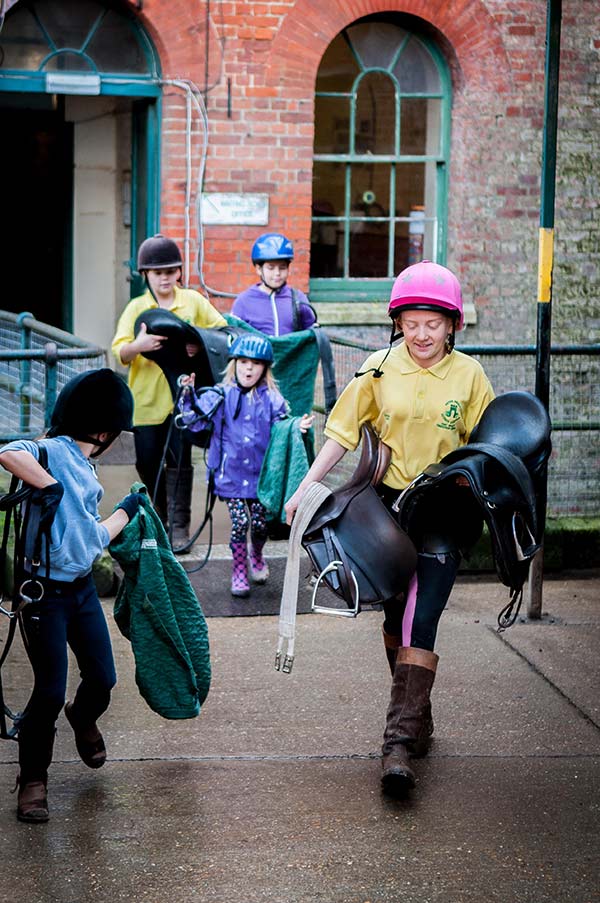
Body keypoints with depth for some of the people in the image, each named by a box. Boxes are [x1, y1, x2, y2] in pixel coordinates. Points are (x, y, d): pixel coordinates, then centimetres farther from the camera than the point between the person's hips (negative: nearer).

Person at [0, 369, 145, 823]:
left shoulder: (86, 471, 14)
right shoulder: (53, 451, -13)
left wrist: (127, 510, 32)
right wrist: (50, 488, -30)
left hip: (83, 589, 8)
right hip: (45, 593, -8)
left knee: (103, 680, 11)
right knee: (51, 692, -6)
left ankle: (83, 719, 45)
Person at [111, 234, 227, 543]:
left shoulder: (193, 301, 4)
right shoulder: (136, 308, 1)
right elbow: (119, 352, -9)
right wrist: (137, 345, -32)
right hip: (146, 399, 1)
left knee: (180, 461, -5)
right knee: (147, 462, 8)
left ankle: (180, 526, 2)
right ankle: (159, 513, 33)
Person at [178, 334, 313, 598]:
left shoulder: (272, 400, 1)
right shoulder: (220, 396, -2)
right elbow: (195, 419, -3)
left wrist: (297, 428, -12)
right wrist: (188, 396, -17)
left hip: (261, 475, 2)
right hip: (230, 475, -1)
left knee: (260, 522, 6)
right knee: (240, 522, -8)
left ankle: (256, 556, 39)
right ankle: (239, 571, 11)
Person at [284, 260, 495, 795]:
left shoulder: (469, 375, 0)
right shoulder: (379, 370, 0)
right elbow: (342, 434, 5)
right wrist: (306, 488, 1)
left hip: (442, 514, -2)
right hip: (386, 505, 2)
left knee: (420, 623, -12)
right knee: (396, 617, 10)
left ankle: (400, 742, -15)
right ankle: (416, 716, 29)